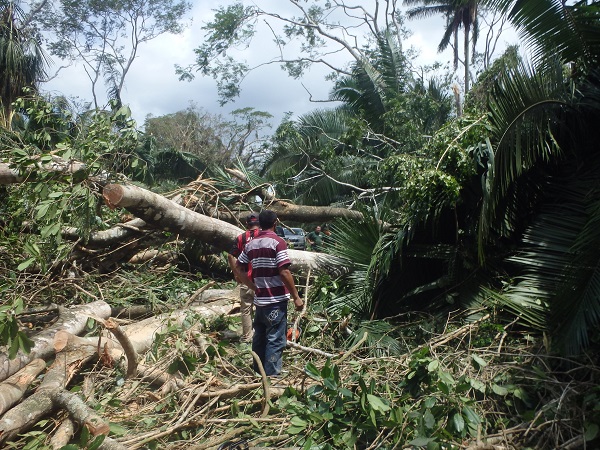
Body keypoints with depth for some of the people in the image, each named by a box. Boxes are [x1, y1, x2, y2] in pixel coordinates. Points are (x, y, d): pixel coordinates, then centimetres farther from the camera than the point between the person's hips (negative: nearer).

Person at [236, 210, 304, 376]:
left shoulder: (250, 244, 8)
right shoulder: (277, 242, -12)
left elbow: (240, 269, 11)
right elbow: (284, 272, -18)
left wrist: (254, 287, 15)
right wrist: (296, 297, -12)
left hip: (259, 299, 7)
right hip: (276, 300, -7)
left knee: (259, 337, 16)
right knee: (275, 340, 0)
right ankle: (271, 377, 2)